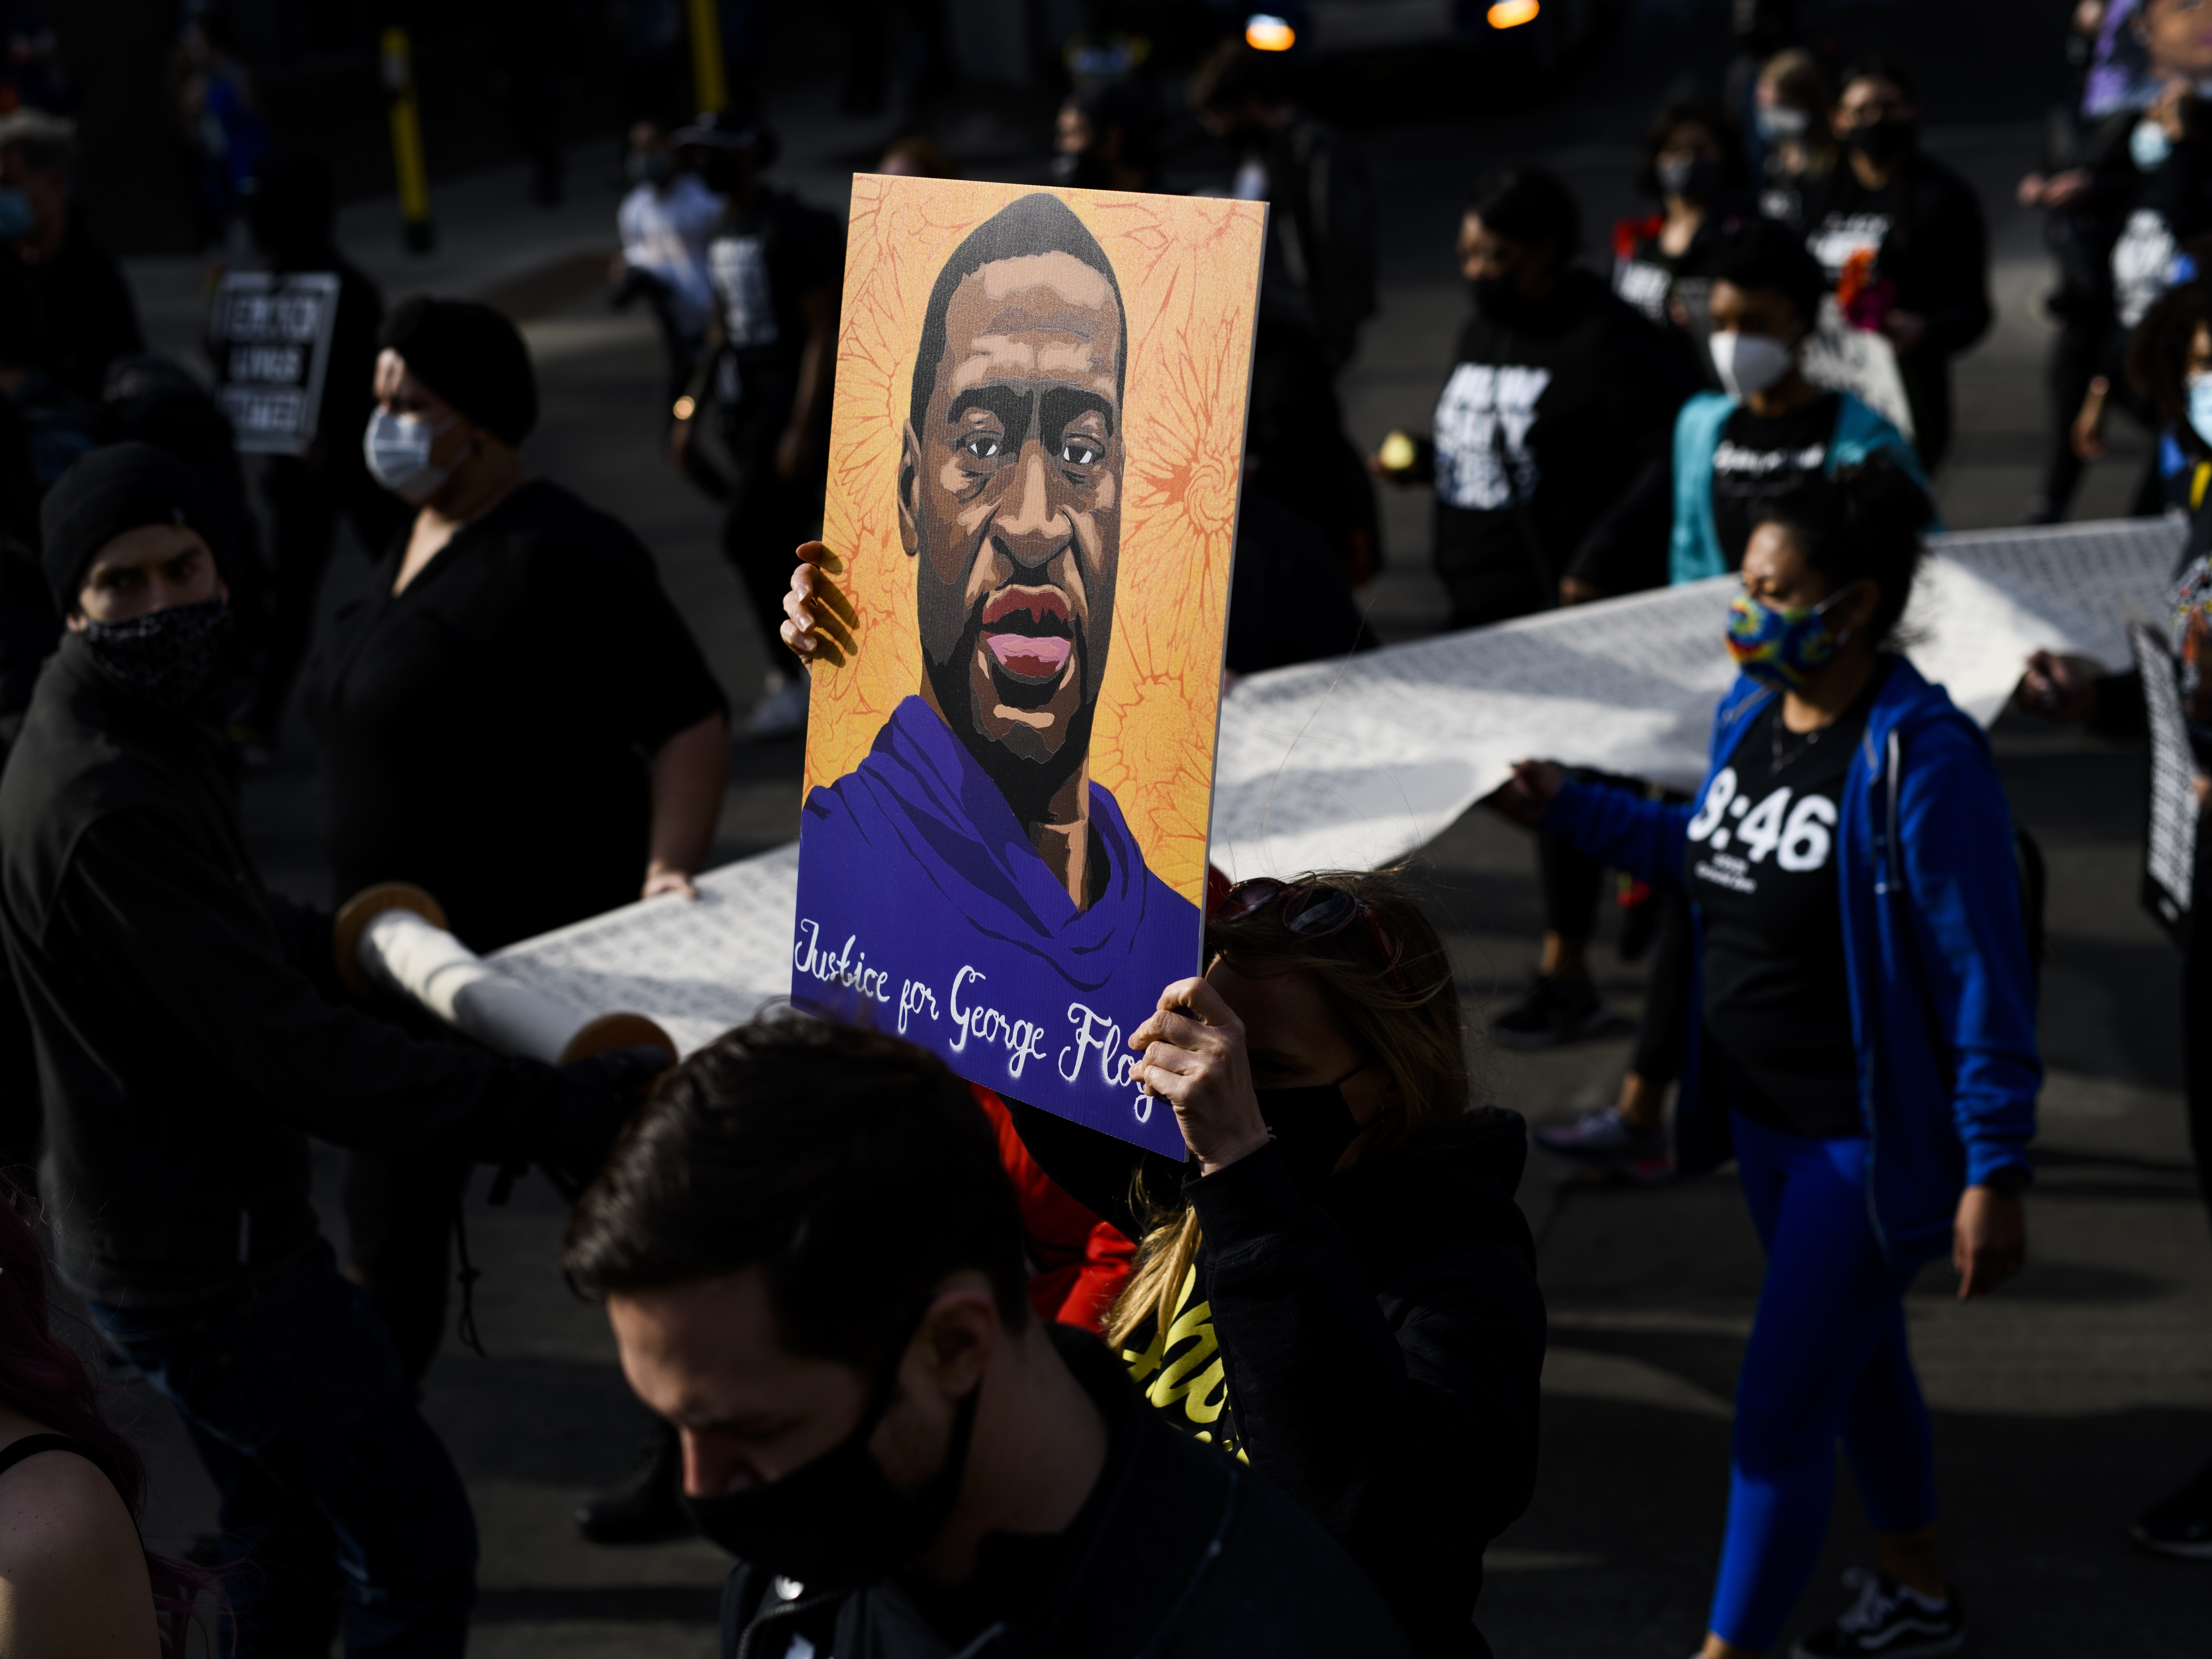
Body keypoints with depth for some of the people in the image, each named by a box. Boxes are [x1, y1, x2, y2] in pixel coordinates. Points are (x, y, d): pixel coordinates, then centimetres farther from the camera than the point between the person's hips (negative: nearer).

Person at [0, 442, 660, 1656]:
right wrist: (566, 1112, -35)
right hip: (202, 1261, -10)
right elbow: (299, 1060, -33)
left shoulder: (148, 735, 4)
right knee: (418, 1554, -3)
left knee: (287, 1537, 24)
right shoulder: (106, 805, -30)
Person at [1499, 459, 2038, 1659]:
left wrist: (1995, 1173, -21)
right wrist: (1571, 812, 16)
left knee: (1779, 1411, -3)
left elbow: (1984, 975, -21)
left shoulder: (1921, 760, -24)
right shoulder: (1749, 716, 0)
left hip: (1869, 1142, -9)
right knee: (1855, 1360, 24)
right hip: (1763, 1115, 9)